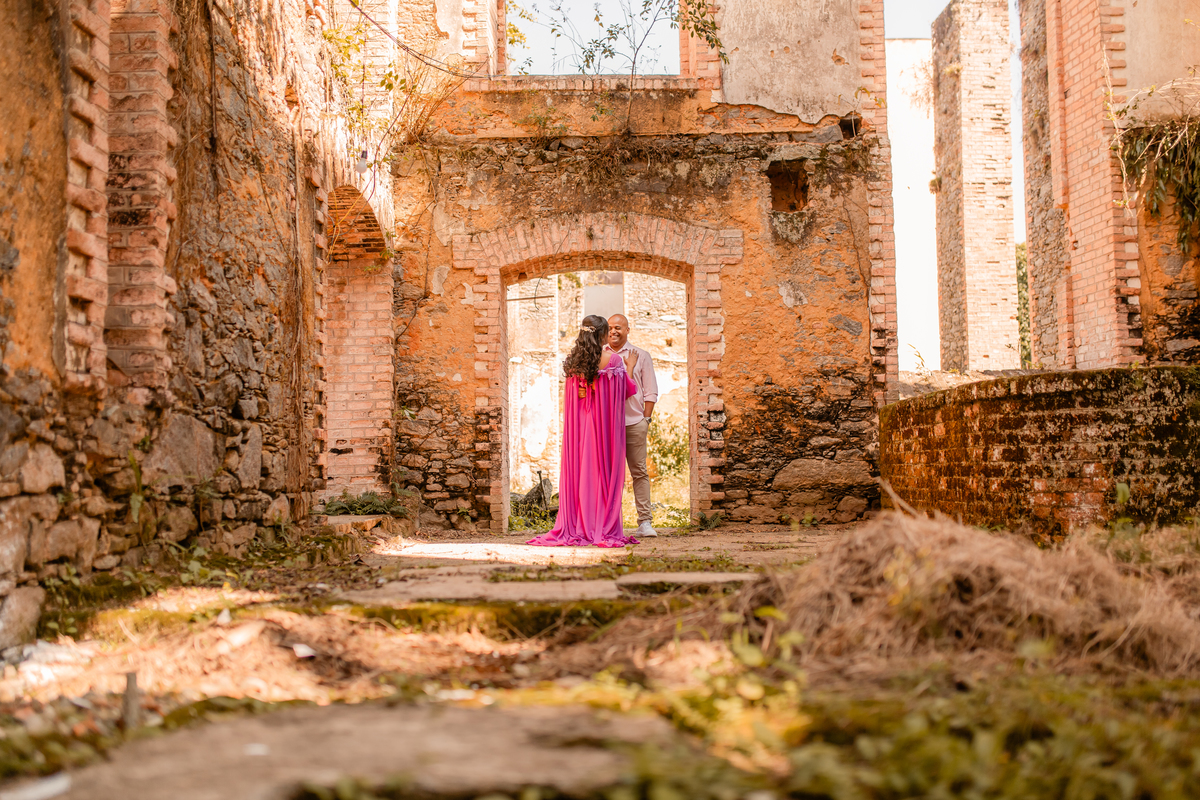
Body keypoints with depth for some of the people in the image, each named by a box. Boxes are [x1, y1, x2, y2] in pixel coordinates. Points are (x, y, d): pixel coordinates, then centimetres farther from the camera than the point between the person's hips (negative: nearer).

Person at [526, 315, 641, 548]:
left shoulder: (573, 361, 3)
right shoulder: (613, 360, -9)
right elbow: (628, 390, 3)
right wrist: (629, 368, 23)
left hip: (578, 424, 4)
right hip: (605, 424, -4)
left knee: (577, 471, 7)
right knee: (604, 474, 0)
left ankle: (575, 529, 8)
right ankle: (604, 529, 0)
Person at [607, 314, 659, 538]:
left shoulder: (640, 356, 9)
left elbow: (650, 392, 8)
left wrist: (646, 419, 0)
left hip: (634, 422, -1)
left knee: (639, 471, -2)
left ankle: (644, 522, 1)